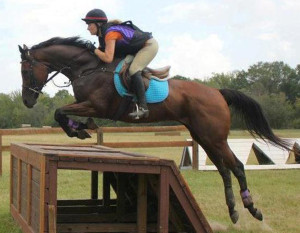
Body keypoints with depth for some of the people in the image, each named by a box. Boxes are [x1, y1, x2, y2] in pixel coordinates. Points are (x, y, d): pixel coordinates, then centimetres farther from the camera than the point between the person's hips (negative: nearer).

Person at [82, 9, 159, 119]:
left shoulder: (110, 33, -27)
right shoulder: (102, 34, 3)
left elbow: (108, 58, -34)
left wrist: (94, 49, -22)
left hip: (150, 45, -11)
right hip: (138, 48, 11)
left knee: (133, 70, -25)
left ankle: (143, 107, -31)